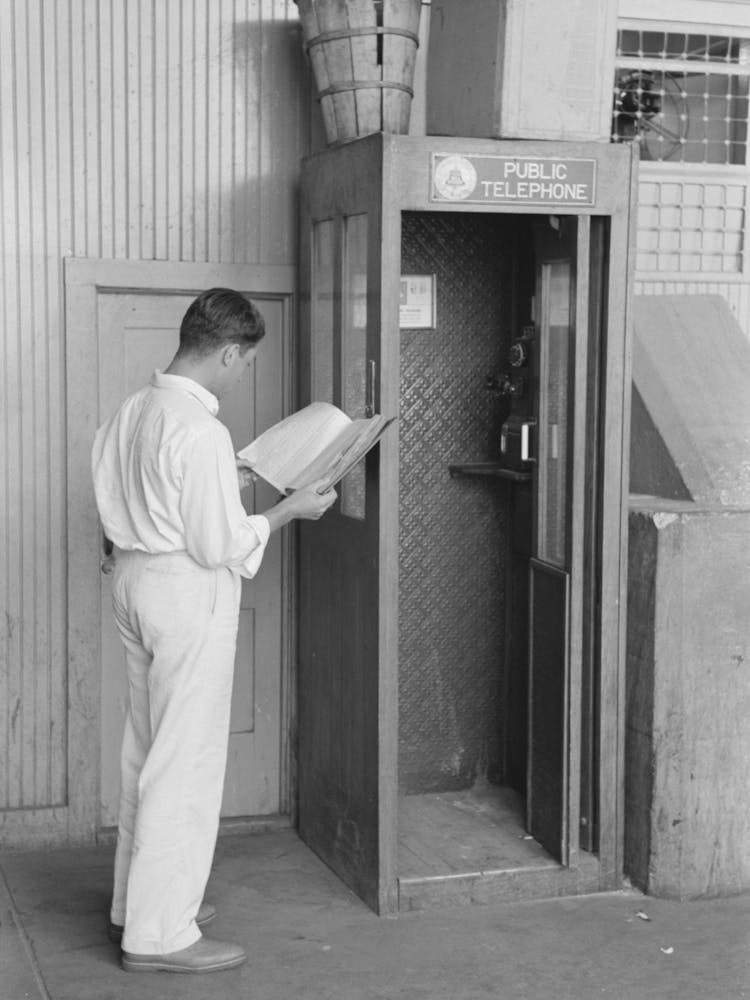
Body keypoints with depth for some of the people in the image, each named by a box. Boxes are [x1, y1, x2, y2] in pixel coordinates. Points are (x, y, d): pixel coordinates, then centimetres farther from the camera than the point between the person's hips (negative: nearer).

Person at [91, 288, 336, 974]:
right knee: (186, 761, -1)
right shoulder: (200, 430, -20)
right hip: (187, 592, -9)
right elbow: (220, 546, -19)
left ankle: (135, 901, 31)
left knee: (146, 750, 18)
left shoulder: (133, 412, 7)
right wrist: (289, 510, -5)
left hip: (134, 577, 9)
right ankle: (160, 933, 5)